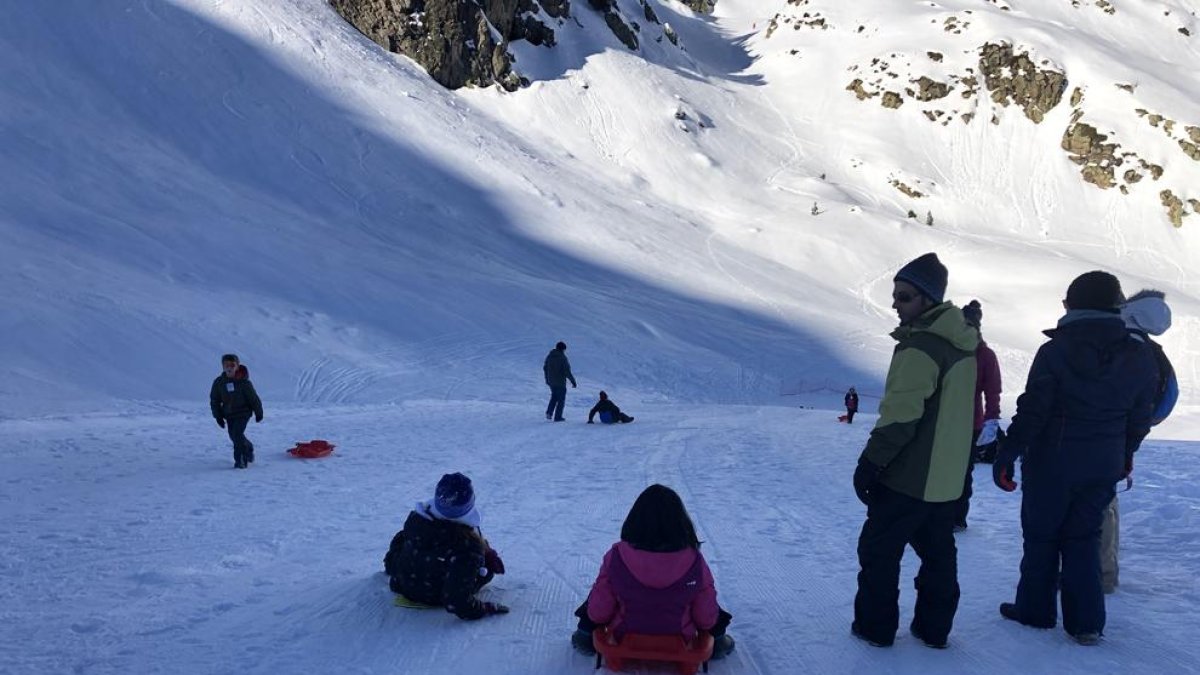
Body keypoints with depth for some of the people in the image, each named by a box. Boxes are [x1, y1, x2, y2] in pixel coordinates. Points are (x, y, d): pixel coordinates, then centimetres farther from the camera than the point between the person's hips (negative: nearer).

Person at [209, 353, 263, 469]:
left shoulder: (243, 382, -13)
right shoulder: (219, 382, -2)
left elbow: (254, 398, -4)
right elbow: (214, 400, 7)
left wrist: (258, 413, 2)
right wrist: (218, 416, 3)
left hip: (243, 413, -5)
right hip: (229, 414, 5)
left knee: (237, 434, -17)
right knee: (234, 436, 12)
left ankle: (240, 459, -5)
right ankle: (249, 449, 38)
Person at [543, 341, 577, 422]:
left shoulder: (549, 356, 2)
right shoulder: (562, 358, -18)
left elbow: (545, 368, 11)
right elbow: (567, 371, -21)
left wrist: (547, 379, 24)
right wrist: (573, 381, -10)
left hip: (551, 381, 6)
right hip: (560, 382, -6)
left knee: (554, 397, 24)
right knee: (561, 399, 9)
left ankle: (549, 413, 9)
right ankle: (557, 417, 12)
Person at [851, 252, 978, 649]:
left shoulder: (920, 346, -21)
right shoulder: (962, 344, 10)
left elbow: (900, 416, -24)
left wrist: (870, 463, -17)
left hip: (907, 477, -9)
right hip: (946, 477, 9)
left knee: (879, 549, 5)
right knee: (938, 552, 16)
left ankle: (875, 626, 13)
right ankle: (934, 627, 24)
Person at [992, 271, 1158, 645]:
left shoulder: (1056, 351, -16)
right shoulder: (1140, 357, -2)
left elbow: (1032, 411, -17)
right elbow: (1139, 417, 6)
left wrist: (1008, 454, -11)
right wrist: (1125, 454, 22)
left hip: (1053, 462, -4)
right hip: (1105, 465, 4)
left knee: (1041, 535, 11)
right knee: (1083, 538, 15)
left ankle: (1035, 609, 22)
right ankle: (1086, 622, 13)